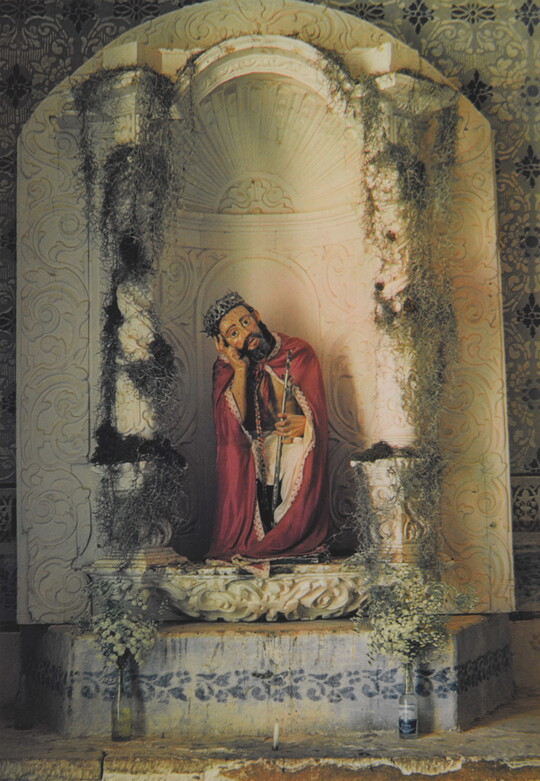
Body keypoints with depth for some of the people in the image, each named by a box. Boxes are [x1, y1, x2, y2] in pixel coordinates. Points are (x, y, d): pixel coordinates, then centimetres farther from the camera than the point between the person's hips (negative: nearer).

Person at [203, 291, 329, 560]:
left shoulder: (298, 352, -2)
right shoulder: (225, 367, 3)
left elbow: (316, 413, -6)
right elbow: (234, 423, -11)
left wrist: (301, 423, -31)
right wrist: (240, 370, -16)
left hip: (295, 443, -1)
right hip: (251, 446, 2)